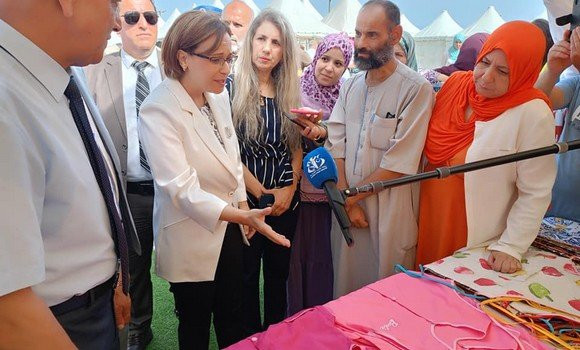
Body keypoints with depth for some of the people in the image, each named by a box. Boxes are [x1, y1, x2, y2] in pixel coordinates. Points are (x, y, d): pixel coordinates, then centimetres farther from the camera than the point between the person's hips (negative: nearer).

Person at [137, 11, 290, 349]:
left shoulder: (219, 96, 0)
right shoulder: (159, 109, -22)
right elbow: (181, 187, -29)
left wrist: (244, 206, 9)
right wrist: (241, 216, -38)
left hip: (229, 228, 6)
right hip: (191, 237, -6)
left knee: (233, 320, 23)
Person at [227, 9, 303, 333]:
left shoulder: (290, 93, 4)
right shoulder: (232, 88, -9)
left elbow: (296, 146, 7)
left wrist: (291, 188, -6)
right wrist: (260, 193, -13)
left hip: (286, 200, 4)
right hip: (246, 199, -3)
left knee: (279, 271, 17)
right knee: (246, 273, 12)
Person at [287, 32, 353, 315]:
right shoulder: (297, 90, -3)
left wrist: (322, 132, -12)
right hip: (298, 186, -2)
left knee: (324, 252, 12)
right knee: (296, 250, 8)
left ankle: (321, 312, 34)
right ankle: (293, 315, 29)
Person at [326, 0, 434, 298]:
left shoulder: (416, 89, -11)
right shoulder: (349, 86, 7)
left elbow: (400, 163, -15)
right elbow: (336, 148, 2)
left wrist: (351, 197, -9)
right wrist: (347, 201, -9)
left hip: (390, 215, -5)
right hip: (346, 209, 5)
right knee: (344, 290, 18)